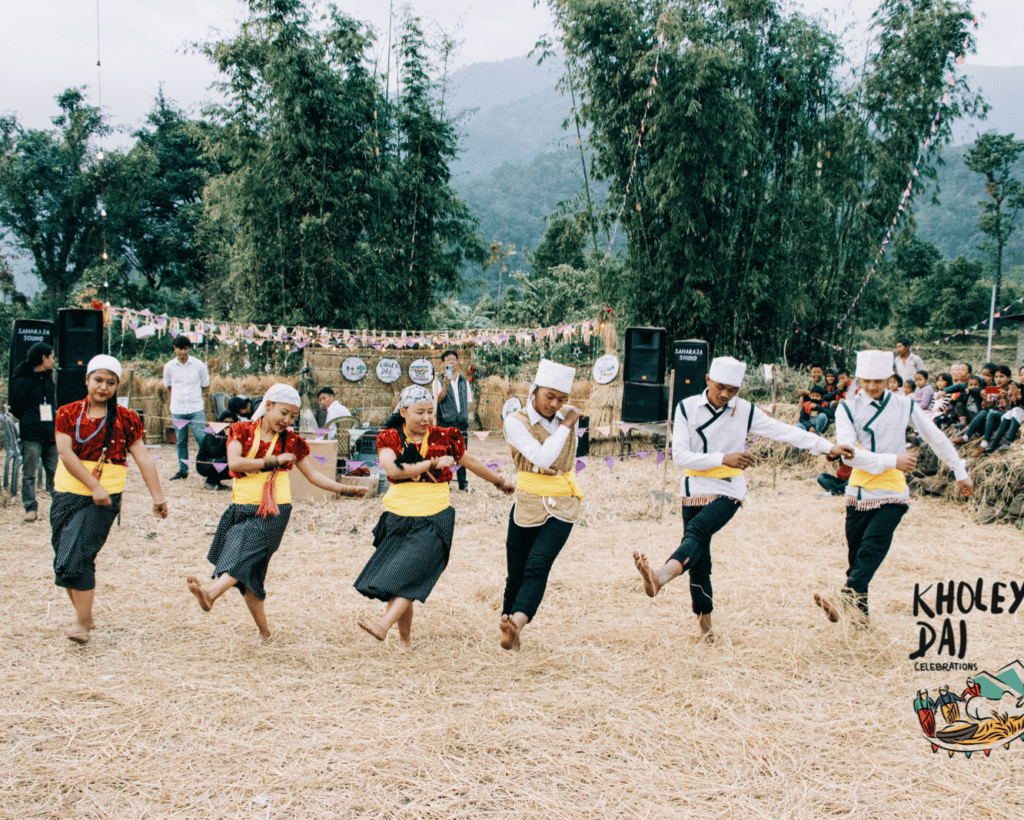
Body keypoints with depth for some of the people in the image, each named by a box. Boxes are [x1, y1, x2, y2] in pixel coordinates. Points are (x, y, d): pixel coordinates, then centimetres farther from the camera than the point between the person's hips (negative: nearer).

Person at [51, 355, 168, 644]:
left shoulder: (126, 419, 4)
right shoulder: (68, 413, 5)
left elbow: (144, 459, 2)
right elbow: (66, 453, -6)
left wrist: (157, 497, -6)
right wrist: (95, 485, -15)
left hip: (103, 499, -3)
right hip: (67, 493, 3)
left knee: (78, 556, -15)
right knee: (64, 560, 7)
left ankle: (83, 622, -7)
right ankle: (83, 614, 24)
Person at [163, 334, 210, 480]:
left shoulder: (199, 365, 0)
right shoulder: (169, 366, 3)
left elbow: (205, 386, 13)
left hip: (196, 409, -2)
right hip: (177, 410, 2)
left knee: (202, 439, -9)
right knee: (181, 441, 8)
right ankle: (183, 470, 18)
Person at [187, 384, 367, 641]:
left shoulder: (291, 441, 8)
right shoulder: (242, 431, 5)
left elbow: (313, 475, 17)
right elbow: (234, 462, -11)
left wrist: (345, 490, 9)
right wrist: (273, 461, -15)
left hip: (273, 512, -2)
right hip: (242, 509, 2)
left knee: (245, 555, -25)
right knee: (248, 572, 1)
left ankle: (210, 593, -47)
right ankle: (264, 630, 12)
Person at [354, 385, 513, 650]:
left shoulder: (443, 437, 6)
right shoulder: (389, 438, 4)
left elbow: (471, 462, 22)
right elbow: (392, 469, -16)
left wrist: (500, 482, 34)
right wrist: (433, 463, -13)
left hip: (433, 520, -1)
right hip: (398, 518, 2)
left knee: (409, 573, -20)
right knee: (393, 577, 0)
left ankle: (384, 625, -32)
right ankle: (405, 639, 14)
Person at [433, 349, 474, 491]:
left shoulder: (464, 381, 15)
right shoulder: (439, 380, 2)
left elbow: (468, 401, 20)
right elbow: (438, 399, -13)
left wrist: (466, 417, 7)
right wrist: (446, 384, -27)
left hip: (461, 423, 3)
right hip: (445, 423, -3)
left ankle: (463, 483, 13)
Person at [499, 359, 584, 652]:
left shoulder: (569, 415, 4)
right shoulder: (516, 422, -10)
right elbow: (543, 458, -21)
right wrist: (565, 427, -14)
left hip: (562, 507, 1)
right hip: (528, 504, -1)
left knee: (538, 565, -18)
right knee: (516, 572, 3)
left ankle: (517, 621, -37)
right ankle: (509, 630, 20)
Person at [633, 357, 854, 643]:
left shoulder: (745, 411, 1)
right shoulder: (687, 408, 0)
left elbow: (785, 431, 3)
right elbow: (679, 455, -7)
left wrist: (828, 448, -2)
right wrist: (722, 459, -16)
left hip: (728, 492, -2)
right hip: (695, 491, 2)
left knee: (696, 531, -30)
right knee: (699, 561, 3)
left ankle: (661, 576, -55)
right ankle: (705, 623, 16)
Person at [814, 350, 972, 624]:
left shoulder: (904, 405, 5)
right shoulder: (848, 408, 1)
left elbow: (937, 438, 14)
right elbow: (848, 453, -11)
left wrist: (960, 472, 18)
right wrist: (892, 460, -17)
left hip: (892, 493, -1)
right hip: (859, 491, 1)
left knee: (872, 549, -20)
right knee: (856, 556, 4)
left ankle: (848, 599, -33)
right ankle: (859, 612, 15)